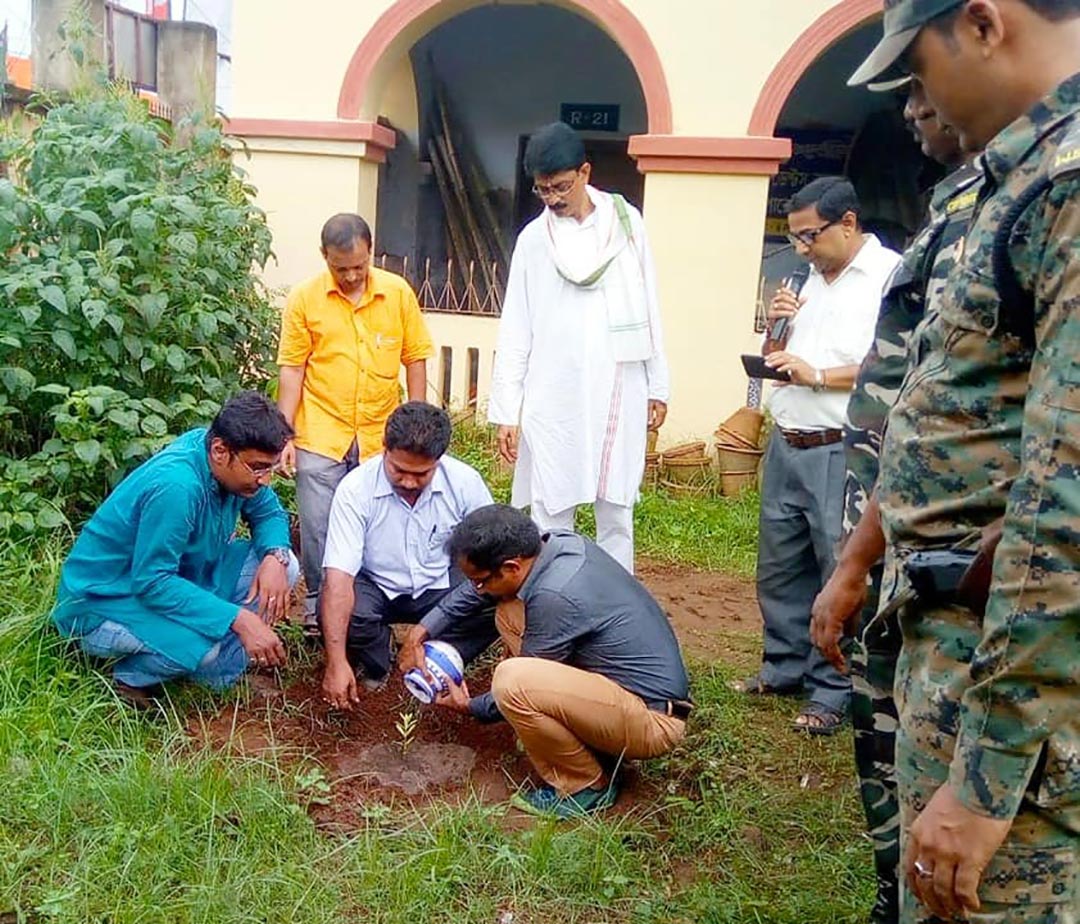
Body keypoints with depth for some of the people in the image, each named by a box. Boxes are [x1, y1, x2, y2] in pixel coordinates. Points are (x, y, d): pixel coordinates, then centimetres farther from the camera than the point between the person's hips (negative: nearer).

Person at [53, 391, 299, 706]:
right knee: (206, 646, -36)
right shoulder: (175, 487, -33)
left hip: (173, 579, 8)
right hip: (102, 605, -8)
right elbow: (151, 582, -31)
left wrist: (275, 556, -19)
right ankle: (134, 674, -5)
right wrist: (237, 618, -35)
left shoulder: (232, 461, -10)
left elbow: (269, 513, 4)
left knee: (283, 567, -8)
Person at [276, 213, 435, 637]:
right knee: (318, 529, 3)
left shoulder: (398, 293, -1)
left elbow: (415, 359, 5)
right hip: (320, 438, -1)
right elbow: (291, 369, -1)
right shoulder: (303, 298, -3)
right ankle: (317, 604, 21)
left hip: (381, 438, 1)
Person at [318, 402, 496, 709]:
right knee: (343, 609, -34)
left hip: (439, 586, 2)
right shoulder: (356, 488, -24)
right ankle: (374, 664, 1)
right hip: (375, 588, -1)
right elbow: (338, 576, -30)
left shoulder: (465, 482, -17)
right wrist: (336, 662, -37)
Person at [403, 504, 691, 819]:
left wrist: (471, 707, 5)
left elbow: (525, 685, -11)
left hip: (654, 721, -9)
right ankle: (586, 741, 10)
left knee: (512, 682, -28)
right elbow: (477, 584, 15)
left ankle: (586, 785, -3)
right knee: (510, 612, 8)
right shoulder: (554, 543, -3)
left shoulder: (555, 596, -27)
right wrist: (424, 628, 11)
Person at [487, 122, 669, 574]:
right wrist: (506, 410, -2)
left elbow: (648, 310, 7)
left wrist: (658, 386, 5)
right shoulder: (534, 238, 2)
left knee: (616, 515, 8)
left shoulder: (626, 222, 4)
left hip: (619, 394, 1)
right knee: (550, 519, 4)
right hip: (553, 400, 0)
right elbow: (515, 332, 2)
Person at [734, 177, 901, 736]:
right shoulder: (814, 280, 17)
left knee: (841, 574, -1)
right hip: (786, 446, 8)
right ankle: (785, 667, 29)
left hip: (841, 453, -8)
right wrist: (778, 325, 3)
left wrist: (819, 376, -18)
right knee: (779, 567, 15)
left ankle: (831, 690, 11)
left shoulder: (890, 275, -7)